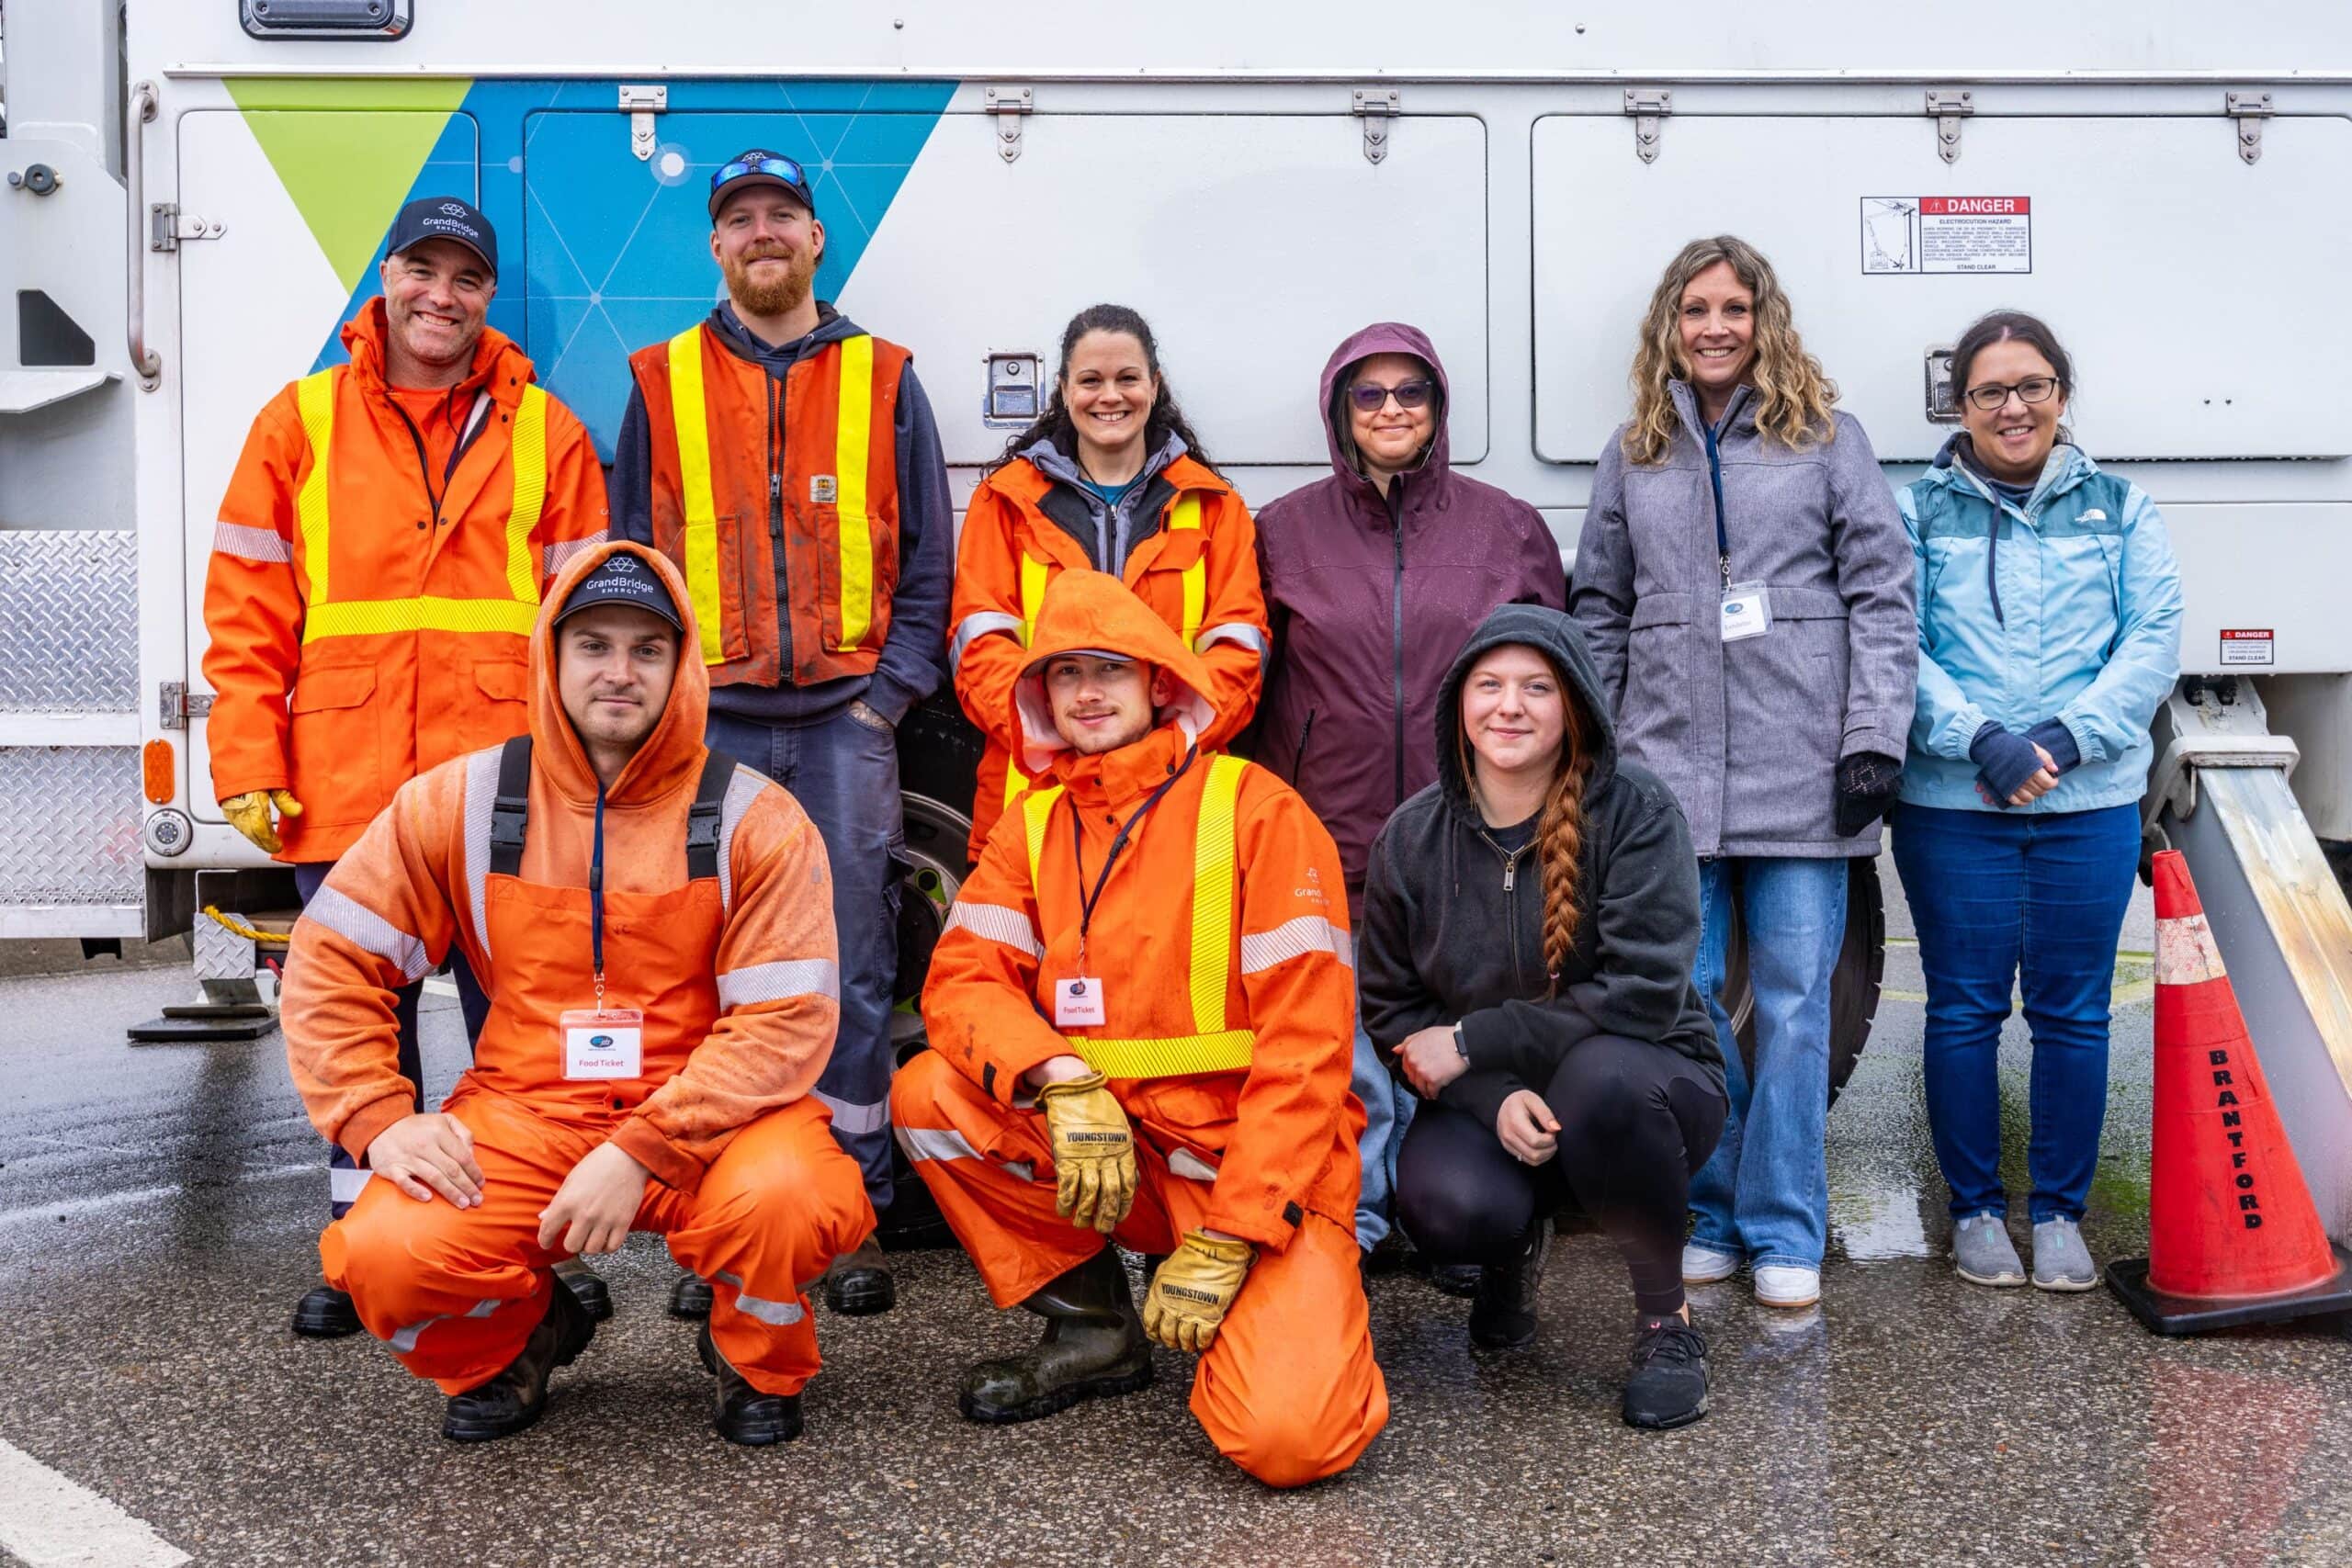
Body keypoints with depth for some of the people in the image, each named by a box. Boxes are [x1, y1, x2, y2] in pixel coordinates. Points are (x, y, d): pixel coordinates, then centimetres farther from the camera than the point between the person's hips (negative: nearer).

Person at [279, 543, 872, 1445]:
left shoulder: (755, 820, -6)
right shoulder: (460, 803, 1)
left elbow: (784, 1023, -12)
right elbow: (332, 957, 5)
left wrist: (640, 1153, -22)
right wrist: (378, 1119, -9)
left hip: (708, 1115, -2)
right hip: (523, 1114, 2)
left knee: (784, 1198, -34)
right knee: (386, 1255, -24)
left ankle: (757, 1365, 4)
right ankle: (516, 1341, 14)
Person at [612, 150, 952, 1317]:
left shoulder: (884, 380, 10)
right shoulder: (663, 383, 11)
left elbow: (925, 560, 8)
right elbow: (633, 562, 11)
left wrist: (889, 692, -2)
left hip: (843, 721, 0)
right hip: (706, 727, 1)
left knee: (852, 970, 1)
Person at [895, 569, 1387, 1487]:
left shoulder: (1255, 810, -10)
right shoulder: (1034, 824, 7)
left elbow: (1306, 1040, -14)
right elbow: (963, 977, -3)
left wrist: (1225, 1239, -18)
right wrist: (1062, 1082, -25)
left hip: (1259, 1165, -5)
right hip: (1110, 1147, 5)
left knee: (1287, 1437, -26)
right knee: (930, 1093, -18)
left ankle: (1306, 1312, 12)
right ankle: (1096, 1330, 2)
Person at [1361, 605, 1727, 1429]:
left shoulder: (1634, 810, -13)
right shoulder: (1412, 836, -3)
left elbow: (1644, 995, -20)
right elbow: (1391, 1011, 1)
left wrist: (1475, 1040, -19)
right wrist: (1492, 1097, -18)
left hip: (1642, 1086, -2)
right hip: (1481, 1101, 2)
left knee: (1600, 1073, -37)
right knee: (1447, 1207, -31)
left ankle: (1665, 1317, -11)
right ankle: (1519, 1241, 12)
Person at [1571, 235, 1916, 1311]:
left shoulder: (1827, 438, 7)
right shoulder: (1634, 453, 14)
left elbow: (1881, 596, 2)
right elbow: (1599, 613, 15)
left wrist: (1875, 736, -7)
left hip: (1801, 771, -2)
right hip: (1668, 768, 2)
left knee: (1794, 1004, 1)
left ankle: (1783, 1233, 12)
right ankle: (1707, 1219, 19)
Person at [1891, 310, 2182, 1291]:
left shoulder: (2119, 509, 10)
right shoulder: (1917, 512, 4)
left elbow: (2153, 641, 1)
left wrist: (2067, 739, -13)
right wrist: (1982, 740, -19)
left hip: (2090, 804, 2)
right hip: (1951, 805, -1)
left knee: (2072, 1012, 6)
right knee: (1964, 1009, 4)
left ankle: (2060, 1211, 20)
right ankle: (1976, 1210, 18)